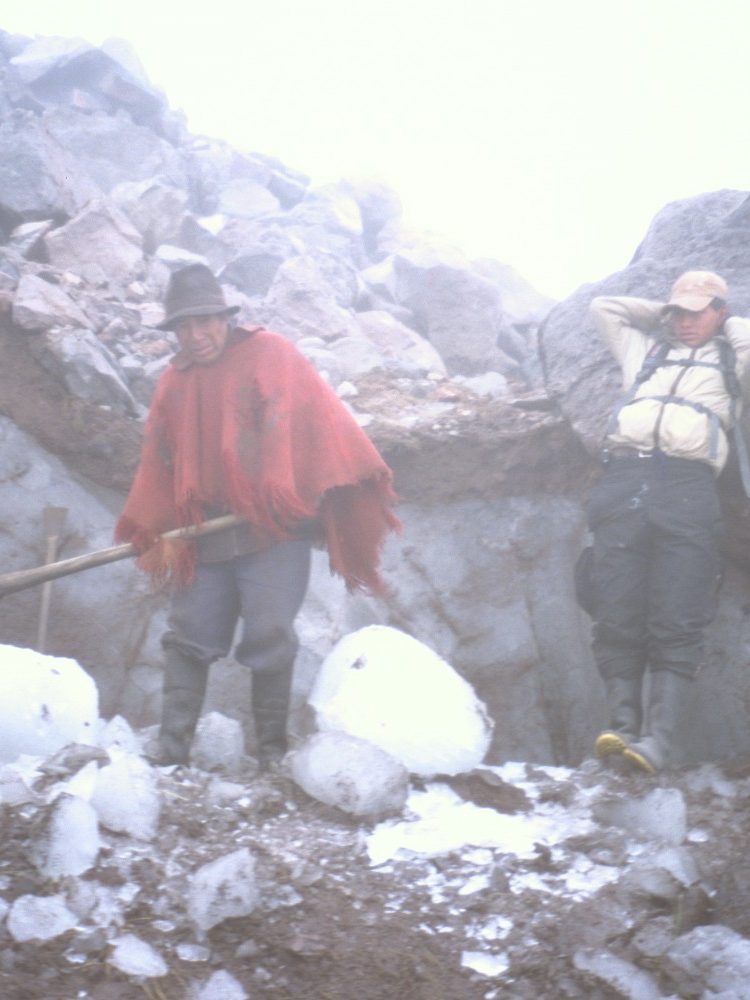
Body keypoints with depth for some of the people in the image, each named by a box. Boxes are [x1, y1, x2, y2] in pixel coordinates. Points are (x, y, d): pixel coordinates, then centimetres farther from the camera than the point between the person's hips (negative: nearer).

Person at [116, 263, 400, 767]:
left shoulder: (268, 353, 1)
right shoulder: (174, 383, 17)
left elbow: (290, 419, -9)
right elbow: (158, 459, 17)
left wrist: (279, 485, -22)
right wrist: (151, 530, 8)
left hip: (272, 528, -5)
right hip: (204, 533, 5)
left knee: (269, 637, -9)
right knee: (188, 636, 2)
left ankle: (272, 752, 1)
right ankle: (172, 752, 6)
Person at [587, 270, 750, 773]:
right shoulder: (647, 350, 36)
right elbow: (603, 307, 44)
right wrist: (662, 315, 41)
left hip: (687, 490, -3)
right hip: (623, 483, 3)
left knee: (676, 628, -15)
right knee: (617, 622, -13)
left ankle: (657, 742, -26)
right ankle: (623, 726, -17)